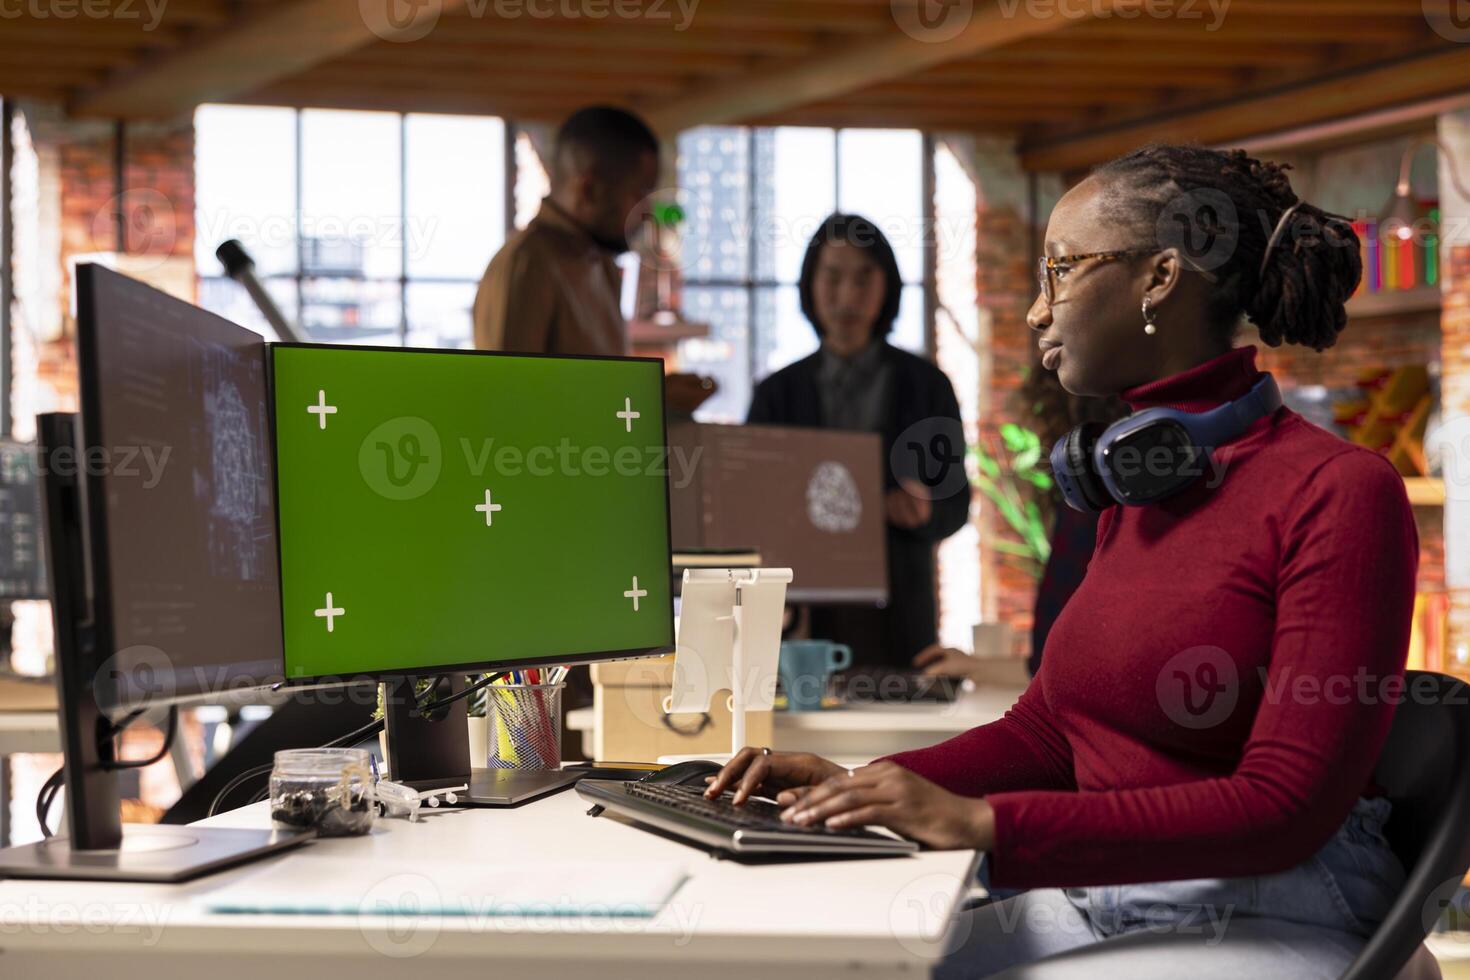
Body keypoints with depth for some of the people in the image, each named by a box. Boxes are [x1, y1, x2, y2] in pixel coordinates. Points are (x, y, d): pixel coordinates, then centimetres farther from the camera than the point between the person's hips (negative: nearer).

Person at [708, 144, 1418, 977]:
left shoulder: (1340, 490, -13)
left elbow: (1287, 808, -18)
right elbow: (1046, 727, 17)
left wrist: (985, 824, -23)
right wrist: (861, 786, 0)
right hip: (1095, 904, 7)